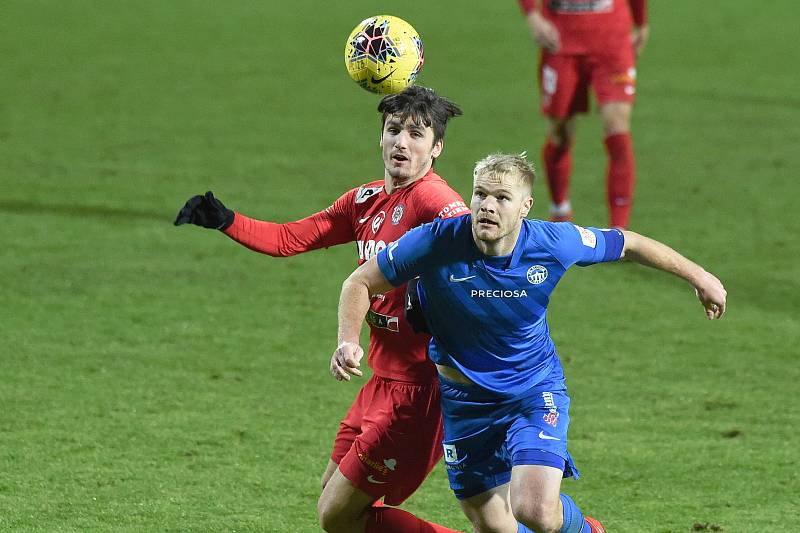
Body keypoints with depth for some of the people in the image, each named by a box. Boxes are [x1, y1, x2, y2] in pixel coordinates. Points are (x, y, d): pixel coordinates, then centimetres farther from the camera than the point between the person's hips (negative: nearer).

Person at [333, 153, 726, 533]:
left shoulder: (554, 243, -20)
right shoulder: (436, 242, -22)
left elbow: (627, 244, -1)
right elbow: (360, 283, -10)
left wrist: (698, 276, 10)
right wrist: (349, 342, -27)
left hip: (535, 390, -1)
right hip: (465, 400, 1)